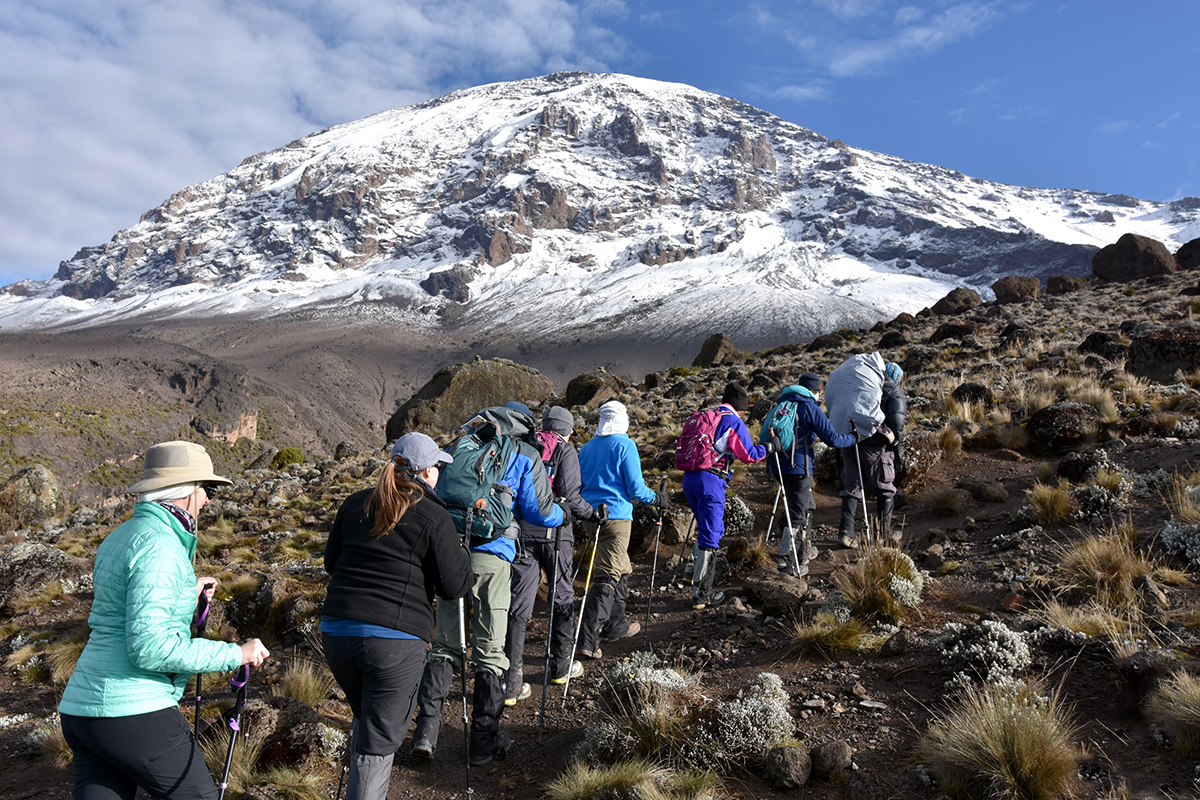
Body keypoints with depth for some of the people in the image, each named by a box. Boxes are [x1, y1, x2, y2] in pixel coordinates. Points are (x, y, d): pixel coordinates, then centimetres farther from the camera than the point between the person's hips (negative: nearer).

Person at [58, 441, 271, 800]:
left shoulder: (119, 538, 14)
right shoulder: (159, 545, -17)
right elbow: (150, 646, -23)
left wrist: (187, 593, 28)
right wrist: (235, 654, -17)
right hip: (134, 713, -9)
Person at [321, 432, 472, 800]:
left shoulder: (355, 504, 10)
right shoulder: (434, 517, -6)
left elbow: (330, 562, 20)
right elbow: (454, 586, -6)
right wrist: (461, 551, 12)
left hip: (336, 630, 6)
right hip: (395, 638, -6)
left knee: (365, 718, 26)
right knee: (378, 741, 5)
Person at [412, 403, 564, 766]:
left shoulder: (460, 445, 17)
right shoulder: (526, 456, 6)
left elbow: (438, 495, 21)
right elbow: (540, 511, 2)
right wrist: (562, 514, 23)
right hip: (492, 558, -3)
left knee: (445, 644, 14)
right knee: (490, 650, 7)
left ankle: (426, 728, 7)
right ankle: (483, 739, 16)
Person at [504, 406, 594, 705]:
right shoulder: (565, 451, -2)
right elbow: (569, 496, -12)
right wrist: (592, 513, 2)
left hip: (522, 533, 3)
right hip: (554, 534, -3)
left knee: (519, 605, 3)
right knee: (562, 598, 16)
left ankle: (511, 683, 1)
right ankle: (561, 666, 28)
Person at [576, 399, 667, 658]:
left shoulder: (587, 447, 12)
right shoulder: (625, 445, -8)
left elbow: (579, 483, 16)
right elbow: (635, 487, -10)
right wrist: (657, 499, 6)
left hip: (592, 515, 7)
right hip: (616, 515, -7)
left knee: (621, 570, 23)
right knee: (608, 577, -7)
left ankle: (615, 625, 32)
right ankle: (587, 640, -13)